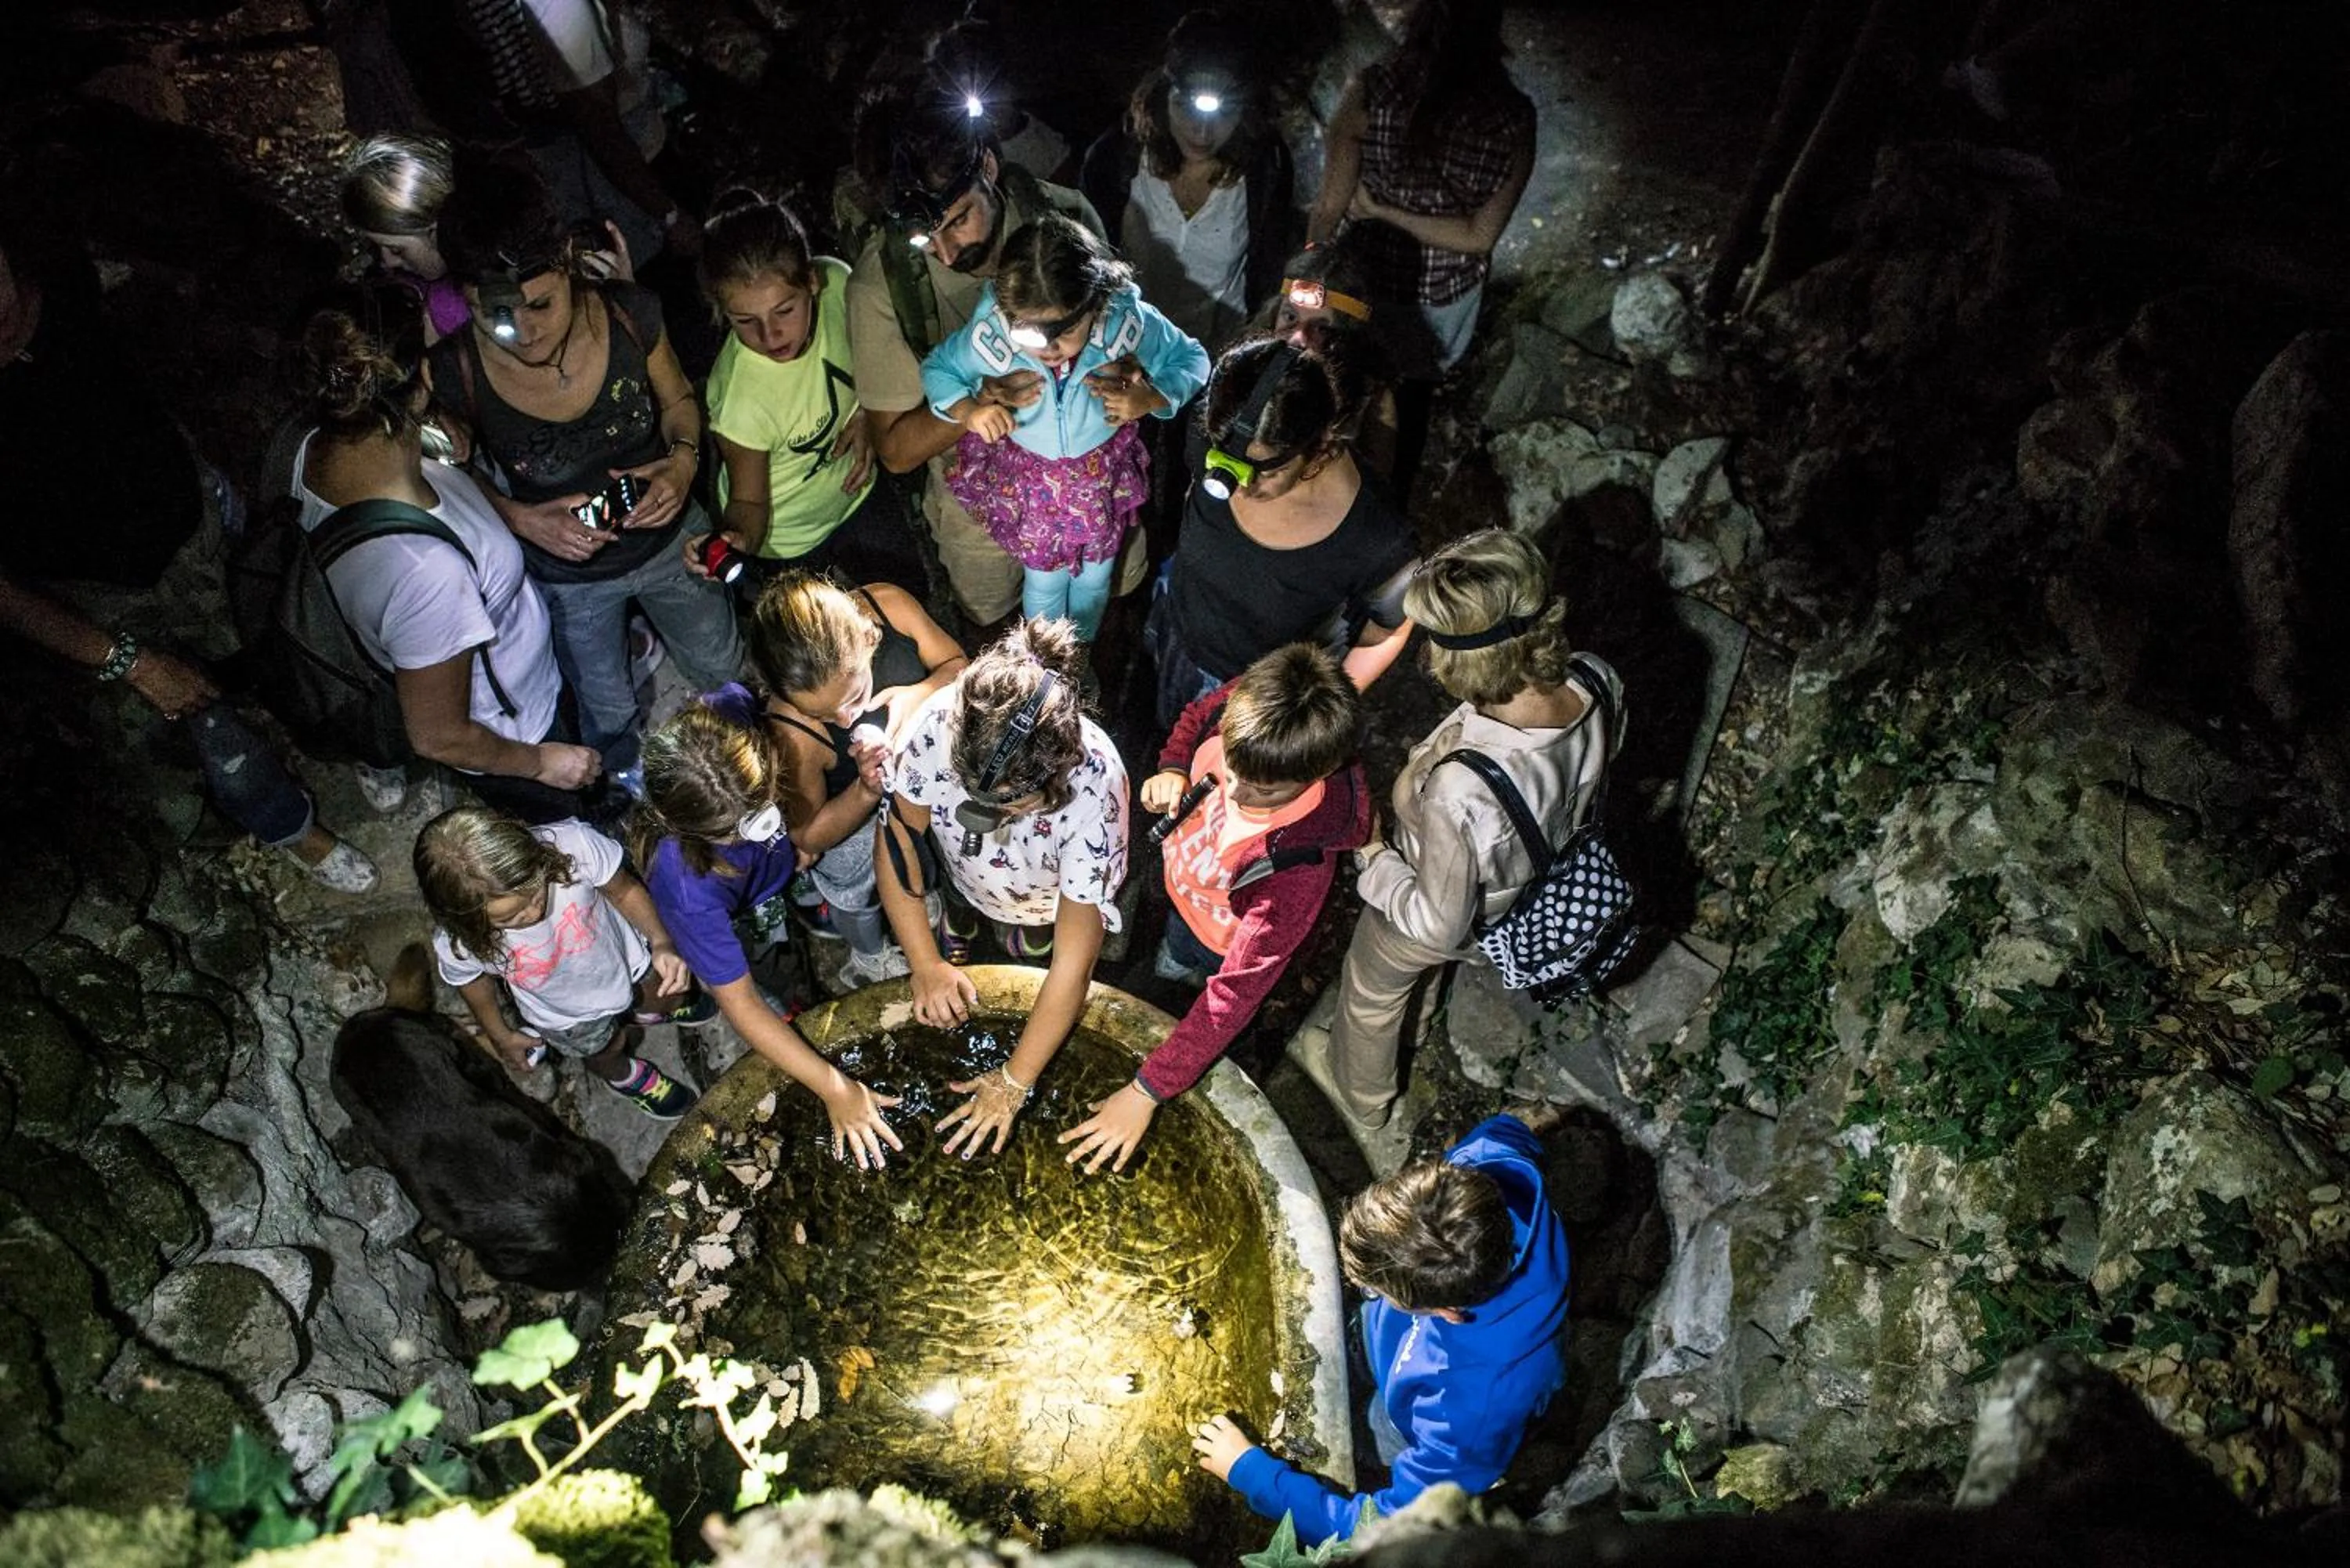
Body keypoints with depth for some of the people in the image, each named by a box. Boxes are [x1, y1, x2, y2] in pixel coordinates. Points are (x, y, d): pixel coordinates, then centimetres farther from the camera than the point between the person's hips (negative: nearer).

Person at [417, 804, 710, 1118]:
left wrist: (662, 944, -27)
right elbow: (473, 982, -12)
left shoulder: (572, 844, -43)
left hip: (625, 955, 1)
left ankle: (647, 1011, 67)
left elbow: (624, 890, -20)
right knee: (606, 1051, 26)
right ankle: (626, 1076, 63)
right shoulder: (457, 943, -38)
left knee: (667, 999, 29)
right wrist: (500, 1036, 4)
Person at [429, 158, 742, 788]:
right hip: (568, 578, -1)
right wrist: (523, 519, -28)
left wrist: (683, 459, -27)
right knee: (609, 719, 26)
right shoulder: (455, 374, -30)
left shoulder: (629, 313, -27)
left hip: (669, 539, 1)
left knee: (725, 672, 28)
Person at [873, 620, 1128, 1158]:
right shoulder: (942, 723, -42)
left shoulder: (1094, 793, -47)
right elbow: (898, 832, -23)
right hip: (965, 883, 2)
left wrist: (1014, 1083, -31)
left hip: (1051, 908, -2)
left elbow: (1074, 962, -37)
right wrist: (926, 963, -23)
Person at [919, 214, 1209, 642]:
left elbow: (1192, 360, -13)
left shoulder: (1130, 320, -33)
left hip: (1104, 475, 1)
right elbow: (936, 369, -11)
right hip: (1030, 479, -1)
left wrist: (1150, 399, -33)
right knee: (1044, 582, 21)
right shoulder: (989, 333, -33)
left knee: (1094, 578, 26)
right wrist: (967, 409, -31)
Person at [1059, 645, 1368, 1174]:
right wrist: (1172, 768, -28)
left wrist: (1147, 1092, -38)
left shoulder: (1301, 859, -47)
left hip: (1217, 943, -4)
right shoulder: (1243, 706, -35)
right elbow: (1196, 717, -7)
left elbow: (1238, 989, -40)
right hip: (1178, 882, 5)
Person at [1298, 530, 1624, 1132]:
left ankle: (1362, 1098, 64)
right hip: (1535, 886, 6)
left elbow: (1439, 926, -32)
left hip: (1442, 917, -5)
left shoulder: (1459, 787, -50)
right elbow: (1585, 778, -6)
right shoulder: (1599, 685, -32)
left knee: (1370, 994, 31)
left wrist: (1370, 856, -17)